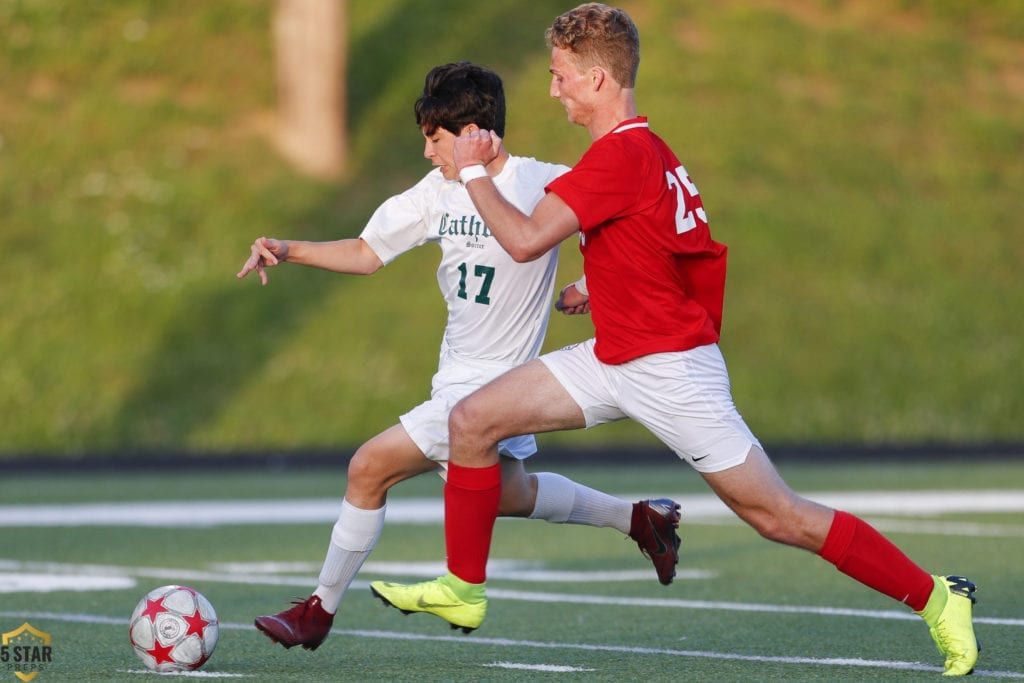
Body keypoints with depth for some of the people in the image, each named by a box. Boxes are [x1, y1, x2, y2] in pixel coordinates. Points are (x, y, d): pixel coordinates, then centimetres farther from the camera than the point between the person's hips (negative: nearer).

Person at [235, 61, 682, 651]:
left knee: (371, 468, -14)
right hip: (460, 377, 9)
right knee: (504, 495, 26)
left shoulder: (542, 185, -17)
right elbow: (366, 253, 9)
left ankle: (320, 611, -1)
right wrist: (286, 250, -3)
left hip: (493, 386, -9)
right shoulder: (438, 192, 3)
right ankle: (642, 519, 42)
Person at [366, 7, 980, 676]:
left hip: (670, 369, -10)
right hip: (615, 359, 10)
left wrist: (473, 171, -9)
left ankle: (939, 599, 2)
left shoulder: (620, 154, -21)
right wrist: (601, 285, 18)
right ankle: (463, 590, 15)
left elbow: (525, 240, -25)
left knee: (781, 517, -7)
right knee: (472, 420, 3)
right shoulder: (647, 146, 9)